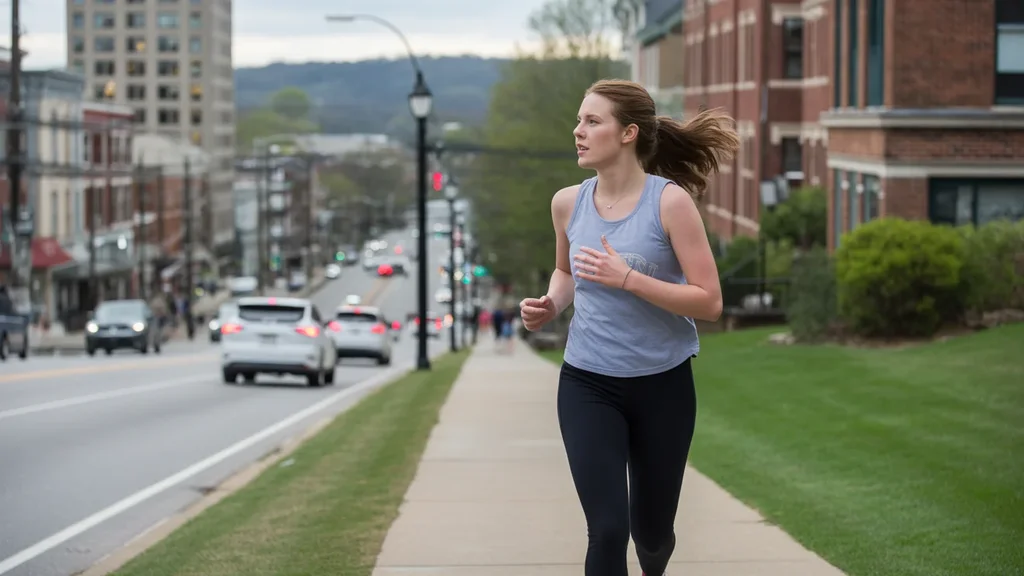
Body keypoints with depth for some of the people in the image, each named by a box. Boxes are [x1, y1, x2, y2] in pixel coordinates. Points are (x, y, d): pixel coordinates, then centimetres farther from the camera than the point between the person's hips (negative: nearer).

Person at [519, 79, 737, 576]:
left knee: (651, 531, 16)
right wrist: (551, 304, -3)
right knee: (607, 530, -14)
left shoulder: (670, 201, -15)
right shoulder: (568, 203, -2)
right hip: (587, 385, 2)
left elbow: (709, 301, -16)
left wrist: (627, 278, -26)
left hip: (663, 385, -1)